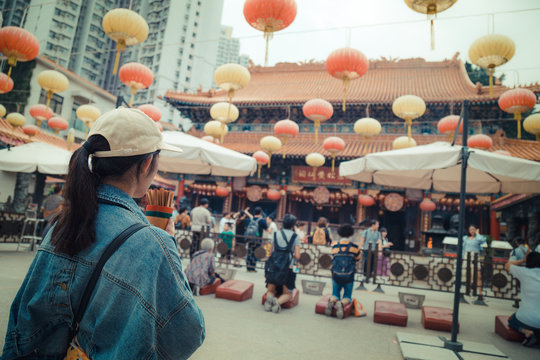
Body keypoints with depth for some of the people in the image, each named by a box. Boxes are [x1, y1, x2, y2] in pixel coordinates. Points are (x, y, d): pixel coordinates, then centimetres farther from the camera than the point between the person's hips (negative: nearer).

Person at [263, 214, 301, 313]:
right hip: (287, 268, -2)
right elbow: (297, 256, -3)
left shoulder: (276, 234, 9)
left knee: (270, 291, 21)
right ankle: (278, 301, -17)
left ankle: (269, 298, -14)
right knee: (287, 293, 16)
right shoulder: (295, 237, 1)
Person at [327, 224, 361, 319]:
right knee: (347, 297, 13)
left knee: (335, 294, 18)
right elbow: (357, 259, 4)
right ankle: (341, 303, -20)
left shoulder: (334, 246, -6)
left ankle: (332, 301, -16)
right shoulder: (354, 247, -10)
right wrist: (360, 252, 25)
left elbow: (334, 257, 6)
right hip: (349, 277, -1)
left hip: (336, 276, 2)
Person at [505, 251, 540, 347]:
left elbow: (507, 265, 13)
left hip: (526, 320, -3)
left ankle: (526, 331, -1)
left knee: (511, 320, 29)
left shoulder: (524, 272, -6)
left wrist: (523, 260, 20)